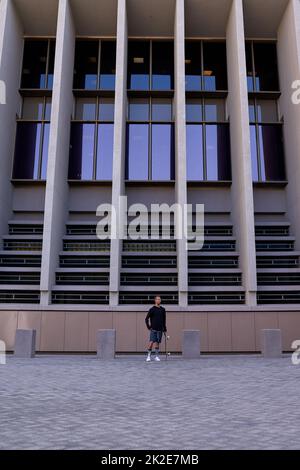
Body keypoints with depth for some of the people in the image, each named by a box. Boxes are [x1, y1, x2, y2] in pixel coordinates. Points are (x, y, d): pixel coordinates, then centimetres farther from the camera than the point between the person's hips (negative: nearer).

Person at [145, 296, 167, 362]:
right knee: (151, 342, -9)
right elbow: (146, 319, -1)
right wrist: (149, 327, -6)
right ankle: (149, 356, 3)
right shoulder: (152, 309, -2)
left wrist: (165, 329, 14)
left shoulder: (163, 309, 10)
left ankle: (157, 356, 16)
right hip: (153, 329, -3)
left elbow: (164, 320, 16)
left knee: (157, 343, 6)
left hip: (160, 329, 3)